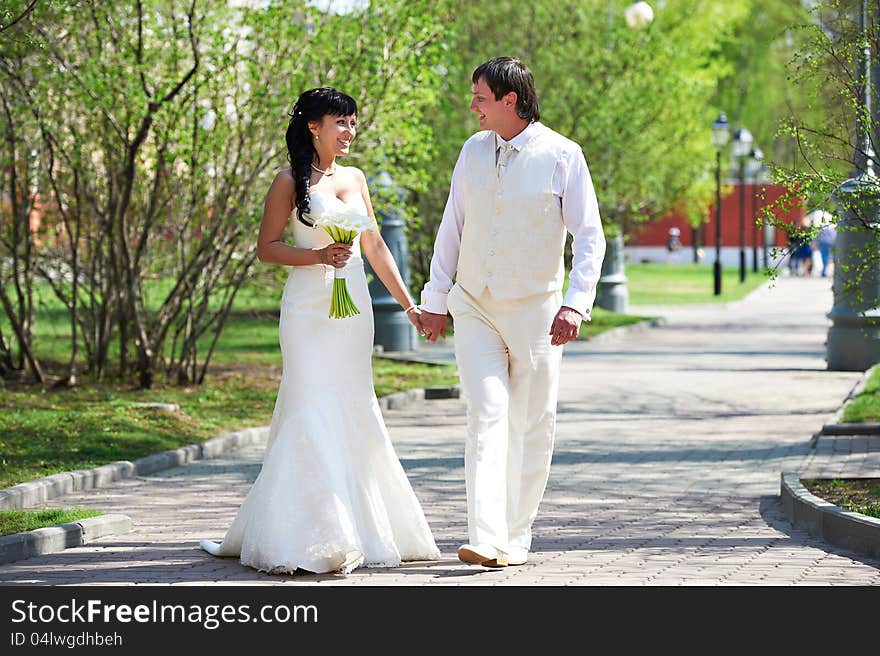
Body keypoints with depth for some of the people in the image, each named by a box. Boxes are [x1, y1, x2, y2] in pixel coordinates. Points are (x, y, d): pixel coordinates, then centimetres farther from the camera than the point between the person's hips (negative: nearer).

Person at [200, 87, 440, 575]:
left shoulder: (355, 178, 14)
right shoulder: (290, 182, -2)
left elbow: (375, 247, 18)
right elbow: (266, 247, -2)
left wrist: (408, 304, 17)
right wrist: (317, 256, -16)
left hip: (354, 308, 6)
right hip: (309, 309, -5)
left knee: (353, 414, 6)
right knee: (313, 415, -10)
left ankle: (359, 529, 15)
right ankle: (309, 538, -10)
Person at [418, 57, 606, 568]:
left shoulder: (562, 156, -7)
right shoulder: (474, 151, 6)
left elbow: (590, 237, -6)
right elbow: (452, 229, 14)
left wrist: (576, 304, -17)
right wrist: (436, 300, 13)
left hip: (534, 310, -2)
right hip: (474, 308, 2)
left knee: (533, 425, 4)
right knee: (488, 414, -12)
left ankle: (516, 538, 16)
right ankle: (486, 539, -20)